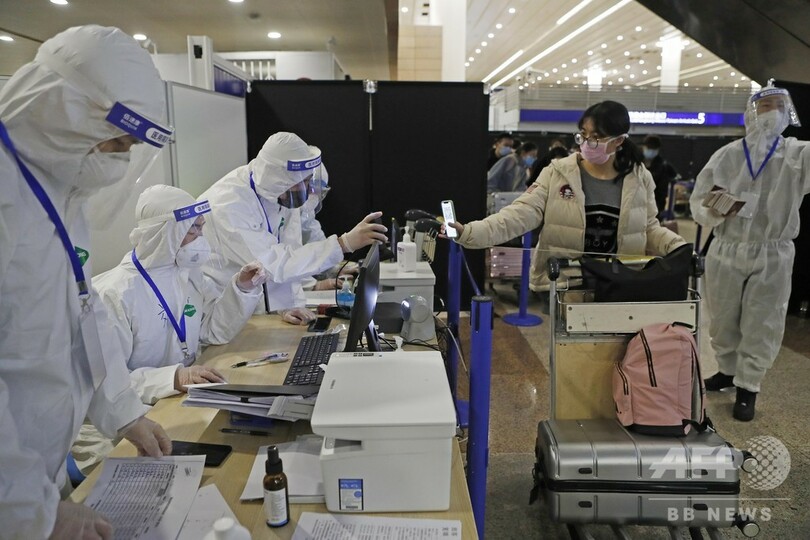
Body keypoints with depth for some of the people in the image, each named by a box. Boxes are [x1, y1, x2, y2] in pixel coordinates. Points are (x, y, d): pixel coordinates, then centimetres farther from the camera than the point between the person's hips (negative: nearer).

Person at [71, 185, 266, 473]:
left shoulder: (188, 274, 4)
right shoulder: (114, 294, -20)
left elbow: (214, 330, 10)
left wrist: (242, 289, -4)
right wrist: (173, 377, -34)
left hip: (179, 402, 7)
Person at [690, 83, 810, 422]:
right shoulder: (727, 155, -2)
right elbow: (698, 202, -2)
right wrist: (713, 209, -24)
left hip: (772, 256, -1)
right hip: (726, 252, 1)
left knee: (761, 326, 6)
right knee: (723, 321, 14)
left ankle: (748, 387, 22)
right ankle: (728, 371, 36)